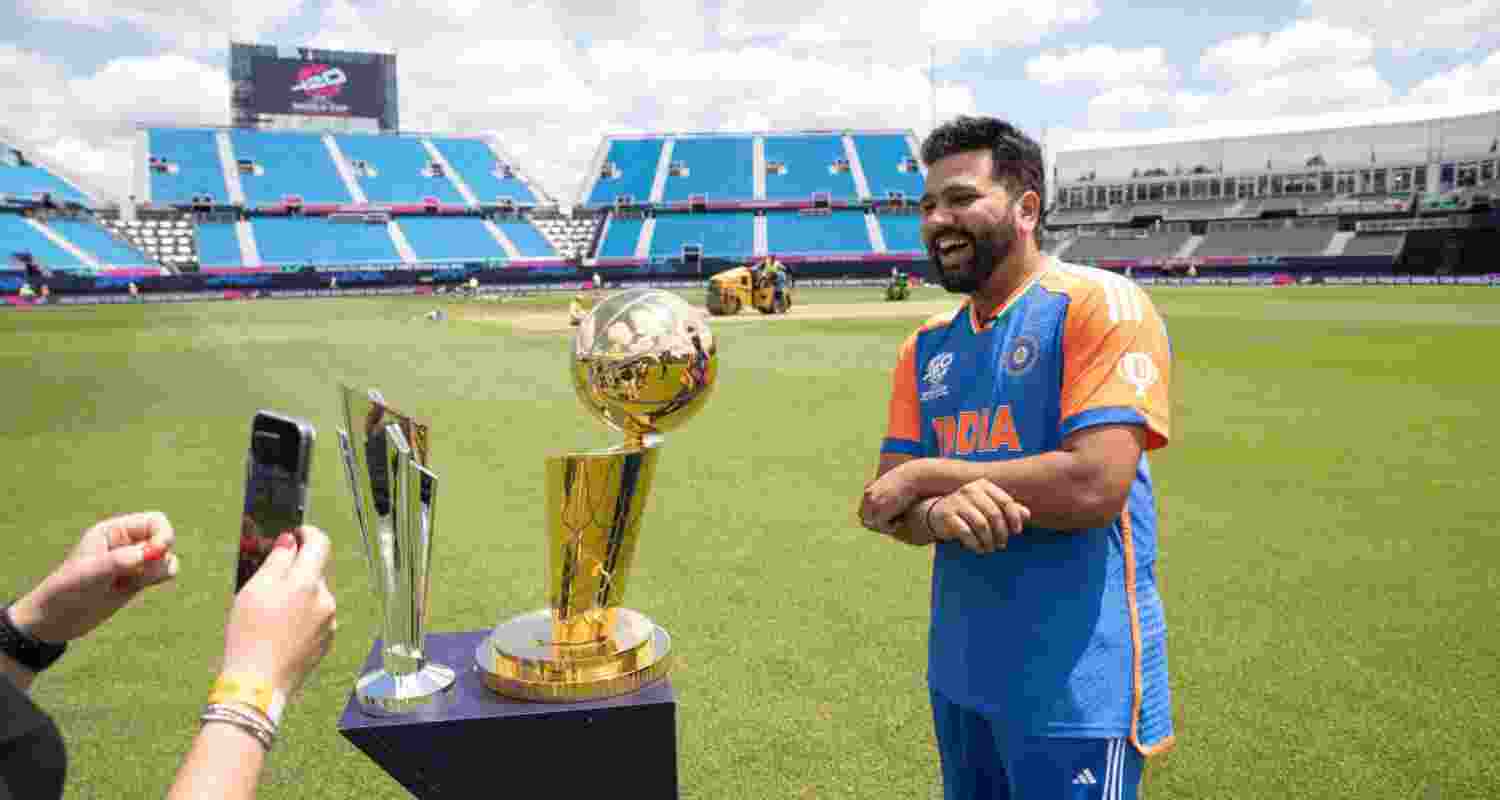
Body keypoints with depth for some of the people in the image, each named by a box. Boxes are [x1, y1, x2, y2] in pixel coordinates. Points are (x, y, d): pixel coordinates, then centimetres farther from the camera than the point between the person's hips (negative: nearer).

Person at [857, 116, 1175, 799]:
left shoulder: (1099, 304, -12)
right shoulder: (929, 345, 9)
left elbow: (1094, 486, -23)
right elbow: (888, 505, 5)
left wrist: (928, 475, -13)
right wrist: (938, 514, -19)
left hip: (1074, 684, -6)